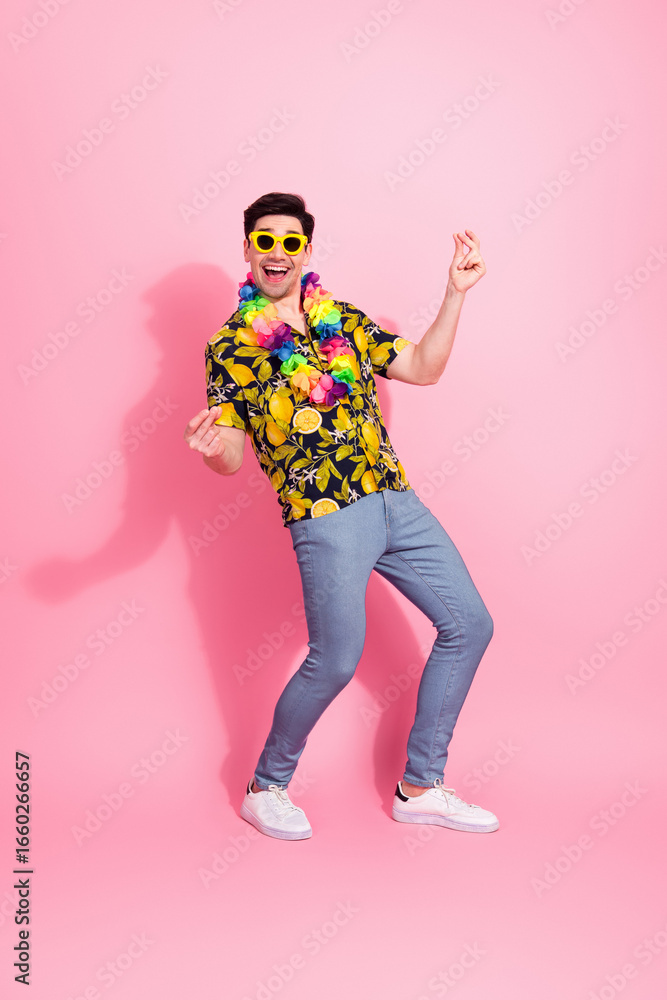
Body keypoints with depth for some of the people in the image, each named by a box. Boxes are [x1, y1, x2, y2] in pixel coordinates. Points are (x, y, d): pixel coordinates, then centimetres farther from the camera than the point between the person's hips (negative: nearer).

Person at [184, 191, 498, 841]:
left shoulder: (343, 318, 14)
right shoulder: (230, 346, 0)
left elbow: (423, 369, 14)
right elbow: (231, 458, -4)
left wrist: (456, 293, 8)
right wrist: (210, 447, -28)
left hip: (396, 500, 7)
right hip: (326, 518, -6)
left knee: (470, 624, 7)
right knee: (336, 660, -9)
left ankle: (420, 787, 20)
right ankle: (265, 790, 19)